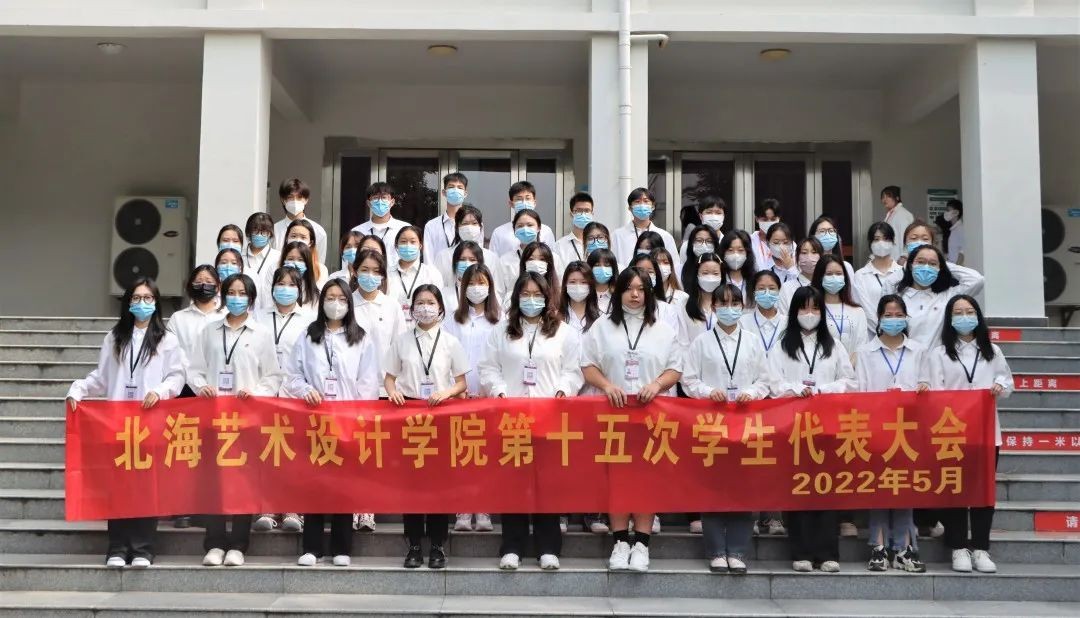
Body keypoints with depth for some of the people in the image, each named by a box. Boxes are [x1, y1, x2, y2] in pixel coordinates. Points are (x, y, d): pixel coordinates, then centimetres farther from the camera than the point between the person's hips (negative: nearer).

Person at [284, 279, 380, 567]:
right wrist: (305, 390, -11)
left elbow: (368, 383, 3)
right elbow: (292, 375, 8)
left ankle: (342, 549, 6)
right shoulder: (308, 337, 12)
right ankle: (311, 547, 4)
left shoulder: (362, 340, 9)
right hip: (314, 416, 1)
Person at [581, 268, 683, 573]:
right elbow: (588, 366, 4)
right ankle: (620, 541, 5)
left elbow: (675, 369, 7)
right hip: (613, 411, 0)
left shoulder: (663, 330, 10)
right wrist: (607, 386, -13)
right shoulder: (602, 327, 9)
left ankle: (641, 543, 2)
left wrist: (656, 385, -12)